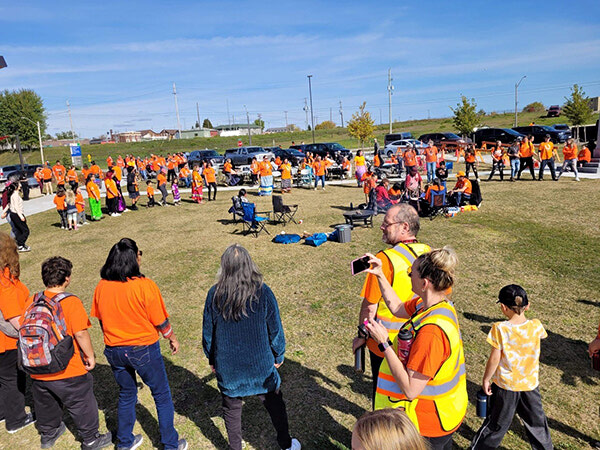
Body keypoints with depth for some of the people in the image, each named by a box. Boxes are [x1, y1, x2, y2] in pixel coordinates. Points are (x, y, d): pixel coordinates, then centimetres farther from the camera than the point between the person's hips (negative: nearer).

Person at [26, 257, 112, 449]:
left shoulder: (31, 301, -3)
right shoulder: (71, 302, -20)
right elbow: (80, 333, -23)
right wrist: (90, 356, -9)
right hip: (68, 372, -6)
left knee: (46, 405, 28)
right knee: (82, 405, 13)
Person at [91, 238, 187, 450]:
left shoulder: (101, 287, -6)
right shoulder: (145, 286, -21)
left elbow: (102, 320, 6)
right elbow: (160, 321, -13)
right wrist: (172, 338, 5)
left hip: (114, 351, 5)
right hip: (144, 349, -5)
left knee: (126, 395, 25)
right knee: (162, 395, 13)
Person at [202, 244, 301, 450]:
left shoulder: (215, 294, -12)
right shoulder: (262, 292, -16)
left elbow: (208, 331, 0)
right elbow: (275, 329, -8)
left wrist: (212, 359, 15)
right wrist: (278, 356, 8)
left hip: (227, 366, 1)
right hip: (260, 364, 0)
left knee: (231, 408, 21)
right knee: (274, 403, 20)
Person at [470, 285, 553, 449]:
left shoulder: (500, 329, -22)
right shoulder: (536, 326, -13)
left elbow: (494, 359, -16)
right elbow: (543, 336, 13)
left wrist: (486, 379, -2)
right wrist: (524, 311, 11)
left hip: (505, 385, -2)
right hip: (530, 383, 2)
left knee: (496, 423, 13)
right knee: (536, 420, 24)